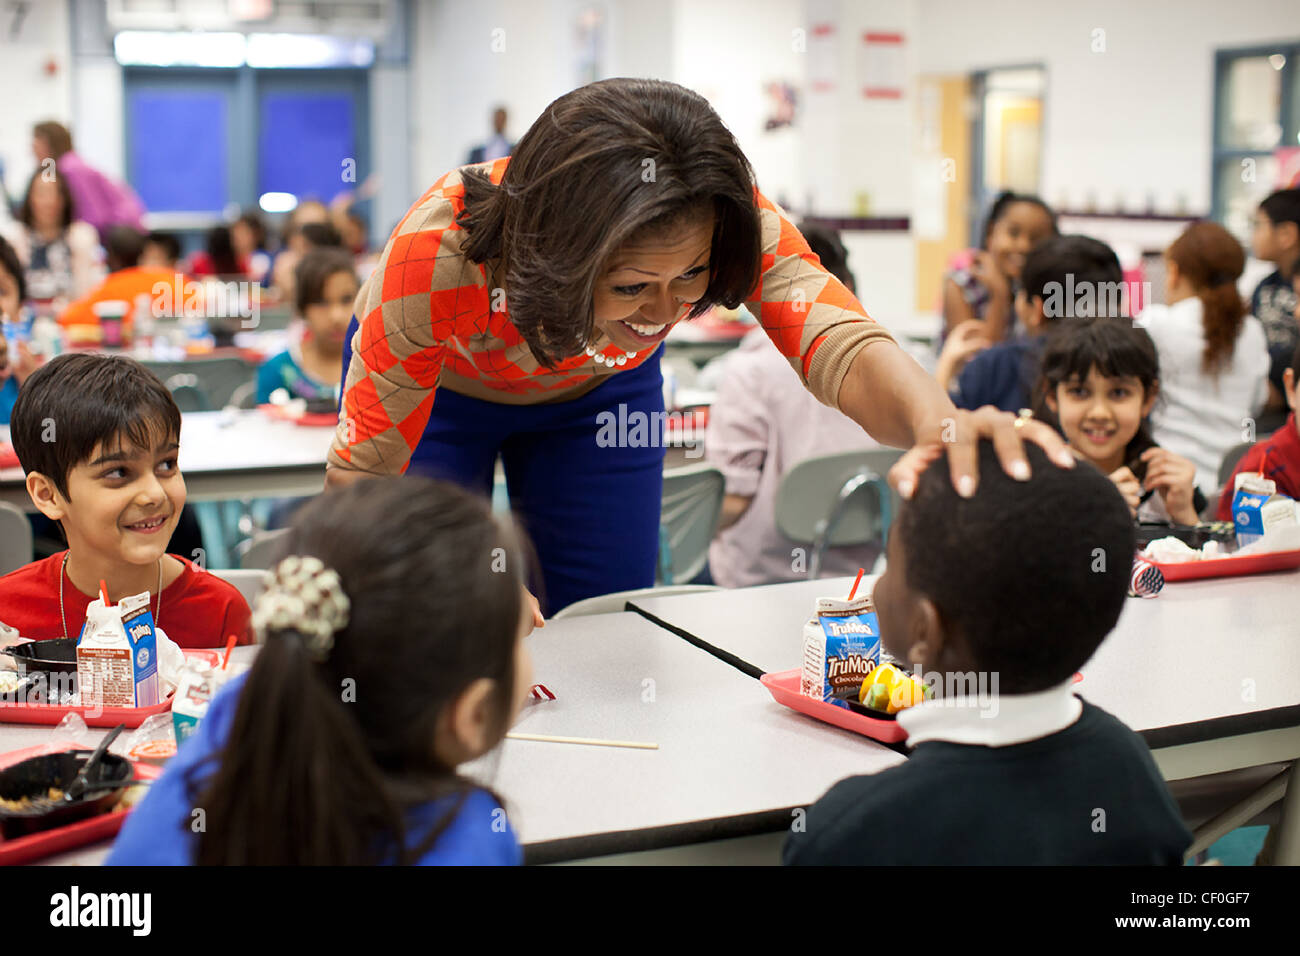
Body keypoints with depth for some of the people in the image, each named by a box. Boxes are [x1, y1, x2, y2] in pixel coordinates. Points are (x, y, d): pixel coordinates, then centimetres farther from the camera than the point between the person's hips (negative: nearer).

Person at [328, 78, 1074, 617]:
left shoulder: (725, 220, -36)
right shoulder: (438, 252, -43)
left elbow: (841, 346, -50)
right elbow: (362, 471, -35)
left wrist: (942, 427, -72)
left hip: (593, 386, 3)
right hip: (439, 386, -2)